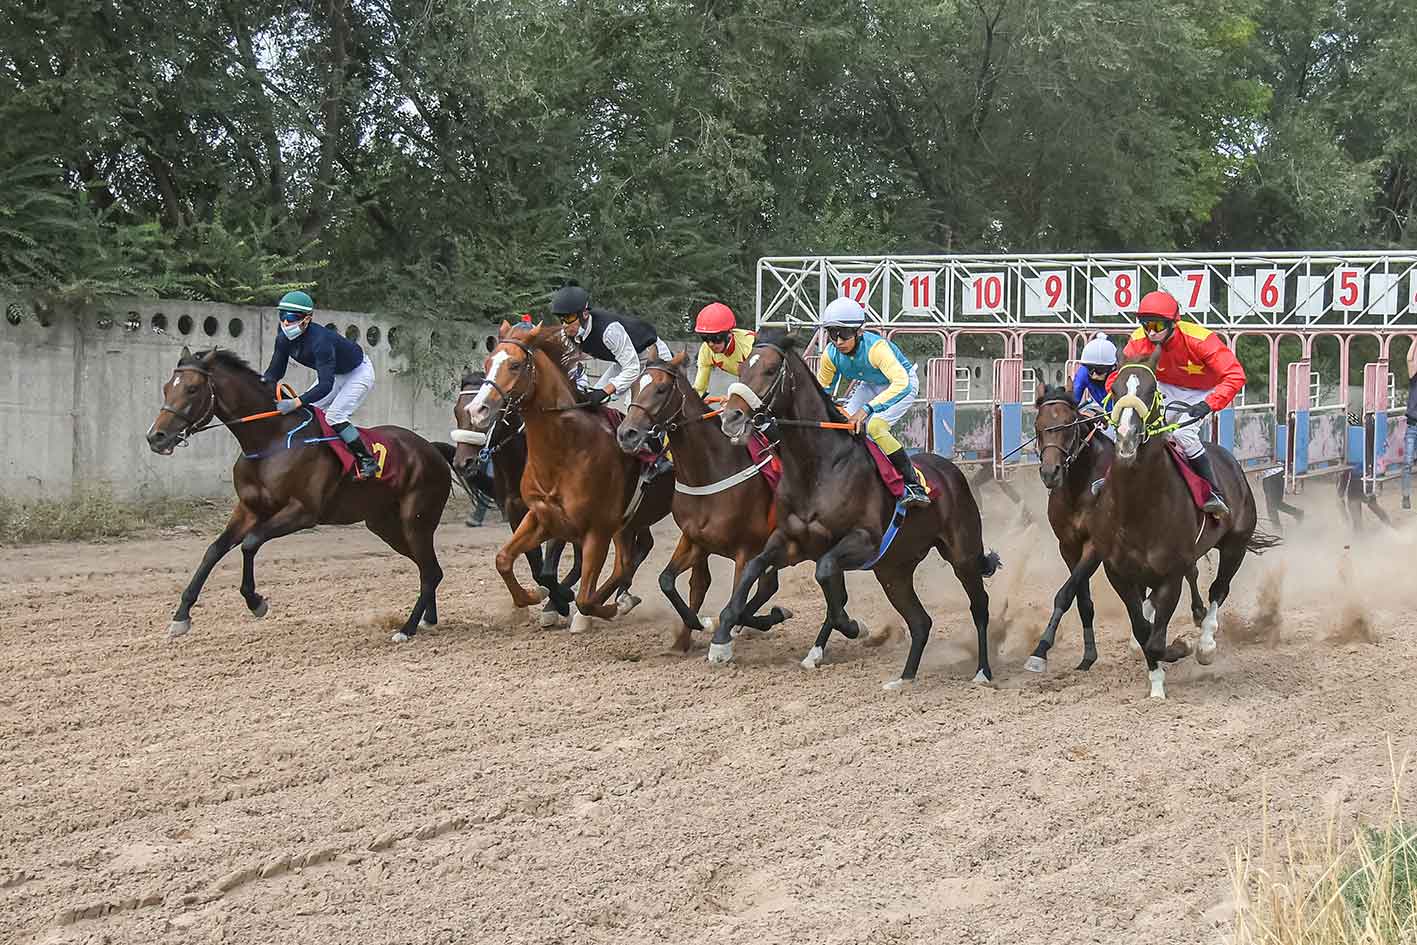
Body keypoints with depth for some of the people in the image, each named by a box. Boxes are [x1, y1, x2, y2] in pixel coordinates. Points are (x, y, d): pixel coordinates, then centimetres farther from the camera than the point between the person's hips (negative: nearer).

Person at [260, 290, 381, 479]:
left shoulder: (320, 341, -40)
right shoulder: (284, 340, -15)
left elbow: (325, 385, -45)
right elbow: (274, 372, -7)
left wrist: (296, 403, -56)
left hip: (359, 373, -9)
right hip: (333, 374, 9)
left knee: (334, 416, -22)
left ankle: (368, 461, -11)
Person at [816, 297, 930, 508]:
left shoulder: (875, 347, -39)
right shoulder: (831, 354, -20)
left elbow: (901, 384, -51)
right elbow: (822, 388, -2)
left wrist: (867, 409, -59)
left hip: (902, 383, -7)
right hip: (871, 385, 7)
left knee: (874, 426, -28)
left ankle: (914, 484, -23)